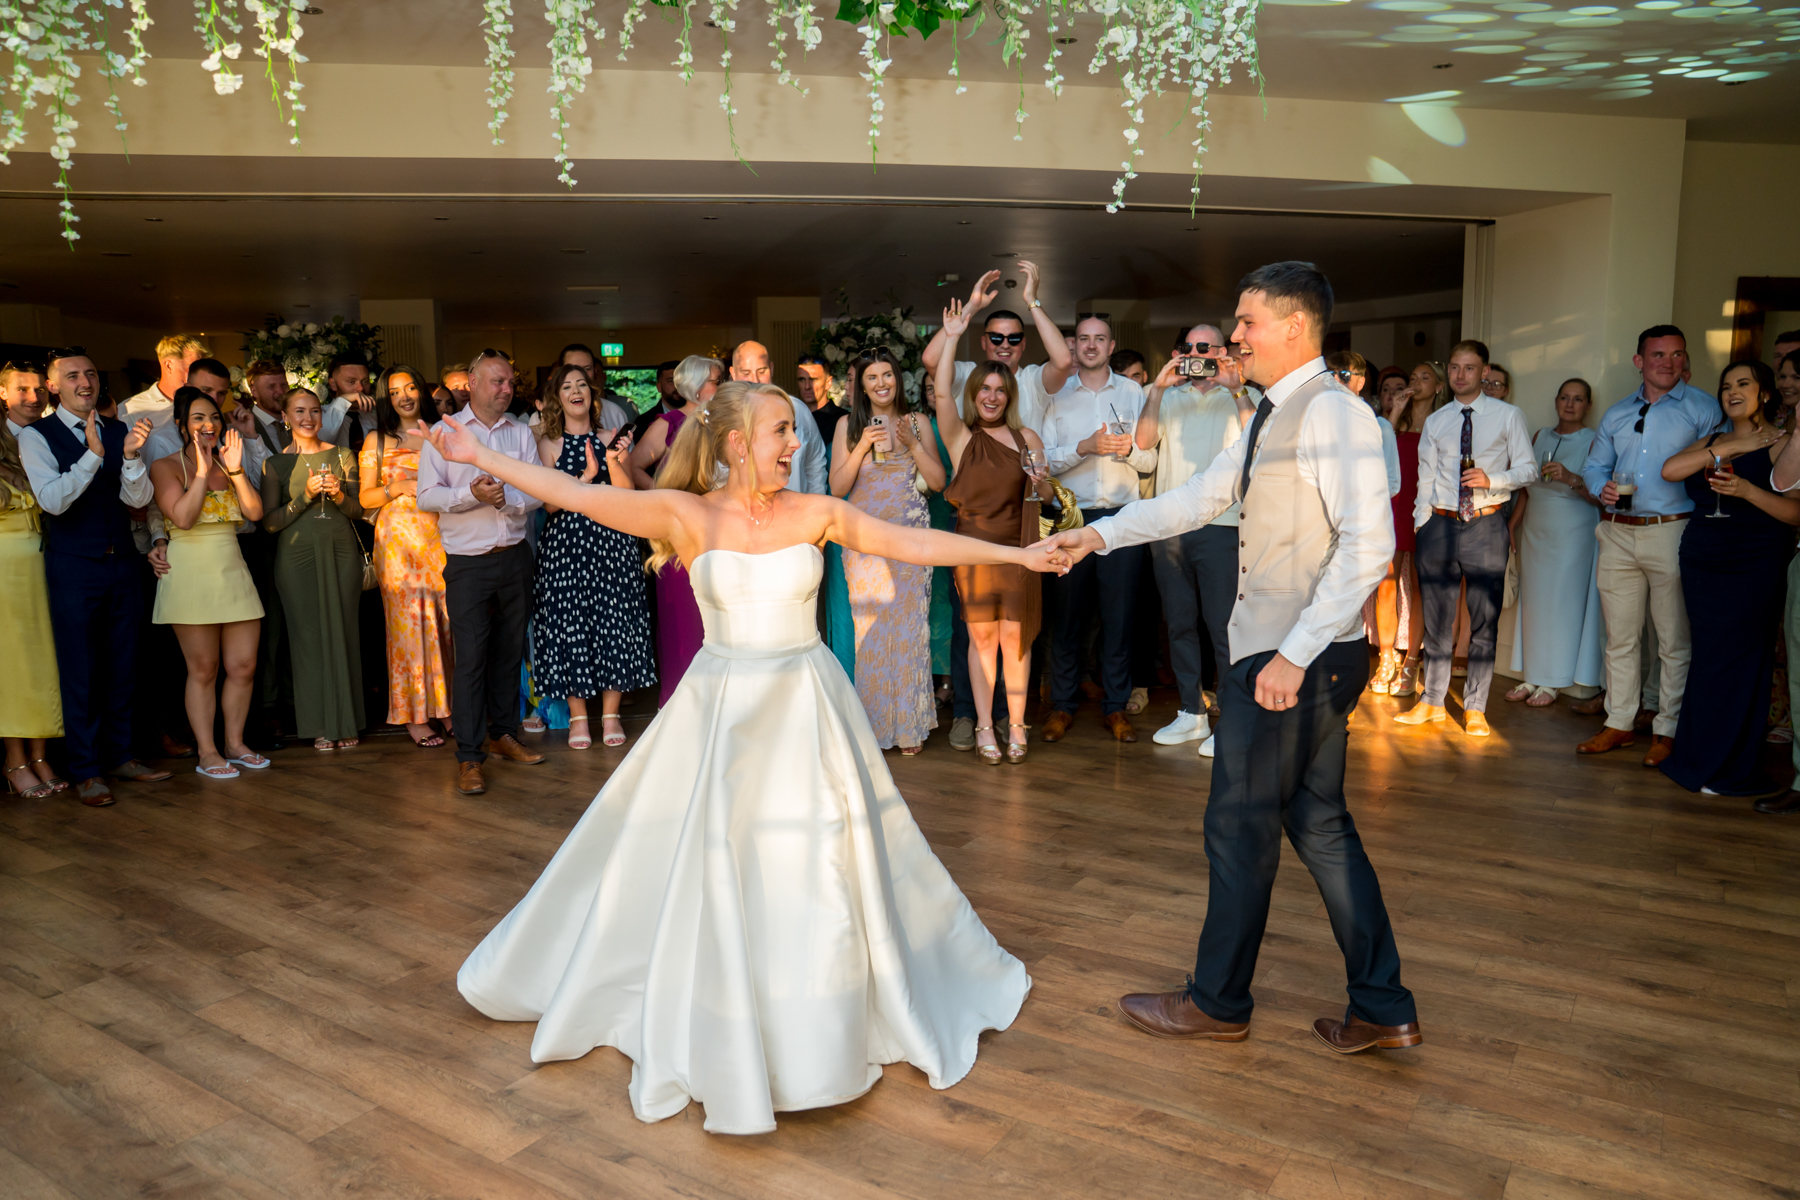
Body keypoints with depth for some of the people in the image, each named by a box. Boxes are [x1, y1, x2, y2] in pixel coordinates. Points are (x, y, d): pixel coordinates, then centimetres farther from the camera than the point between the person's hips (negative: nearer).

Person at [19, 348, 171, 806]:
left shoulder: (119, 430, 6)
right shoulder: (36, 436, -5)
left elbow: (138, 498, -3)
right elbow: (51, 500, -17)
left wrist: (131, 455, -21)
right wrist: (92, 455, -28)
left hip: (122, 562, 4)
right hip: (73, 566, -4)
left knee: (121, 666, 12)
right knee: (80, 671, 1)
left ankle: (120, 755, 25)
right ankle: (86, 771, 11)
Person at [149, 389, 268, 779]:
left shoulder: (227, 464, 13)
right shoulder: (166, 466, -1)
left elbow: (255, 512, 1)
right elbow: (183, 517, -15)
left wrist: (235, 470, -8)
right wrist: (202, 472, -12)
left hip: (233, 572, 5)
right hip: (191, 574, -5)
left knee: (244, 666, 3)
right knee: (203, 669, 0)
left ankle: (235, 743, 17)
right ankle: (206, 751, 9)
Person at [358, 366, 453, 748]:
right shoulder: (377, 440, 8)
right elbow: (366, 497, 4)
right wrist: (398, 488, -12)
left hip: (440, 535, 2)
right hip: (399, 537, -2)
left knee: (447, 617, 0)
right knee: (407, 622, -2)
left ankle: (447, 707, 11)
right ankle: (414, 716, 5)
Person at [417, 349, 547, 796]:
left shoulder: (521, 432, 10)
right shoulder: (444, 432, 1)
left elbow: (538, 491, 1)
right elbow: (426, 495, -6)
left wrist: (506, 498, -18)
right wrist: (472, 495, -21)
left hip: (515, 555, 4)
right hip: (468, 561, -3)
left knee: (509, 651, 12)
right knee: (471, 656, -6)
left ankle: (503, 733, 26)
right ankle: (468, 758, -1)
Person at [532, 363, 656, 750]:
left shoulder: (611, 438, 8)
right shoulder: (548, 444, 4)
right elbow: (550, 502, -5)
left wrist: (614, 461, -16)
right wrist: (587, 475, -17)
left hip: (611, 541, 1)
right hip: (565, 544, -1)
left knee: (613, 622, 1)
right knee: (570, 624, 0)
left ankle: (610, 714, 12)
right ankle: (578, 717, 12)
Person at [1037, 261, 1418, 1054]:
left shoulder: (1334, 413, -16)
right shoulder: (1274, 418, 15)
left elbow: (1369, 544, -23)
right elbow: (1198, 498, 18)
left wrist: (1295, 653, -25)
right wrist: (1099, 534, 11)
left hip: (1300, 659, -10)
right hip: (1276, 652, 10)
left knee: (1239, 826, 4)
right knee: (1319, 825, 15)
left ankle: (1217, 1004, 23)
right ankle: (1382, 1010, 26)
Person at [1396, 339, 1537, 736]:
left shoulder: (1508, 416, 4)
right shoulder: (1435, 422, 10)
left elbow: (1528, 469, 2)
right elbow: (1426, 478, 10)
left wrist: (1491, 479, -16)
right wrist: (1420, 525, 5)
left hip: (1485, 526, -2)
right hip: (1439, 525, 2)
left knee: (1484, 620, 2)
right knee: (1436, 618, 8)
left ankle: (1475, 708, 11)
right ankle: (1432, 701, 19)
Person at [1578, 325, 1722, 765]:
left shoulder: (1704, 409, 1)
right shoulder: (1617, 414, 16)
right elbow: (1594, 465, 21)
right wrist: (1602, 487, -1)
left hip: (1673, 533, -4)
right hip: (1618, 534, 5)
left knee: (1675, 641, 1)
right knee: (1619, 637, 10)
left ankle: (1669, 731, 11)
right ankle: (1619, 724, 20)